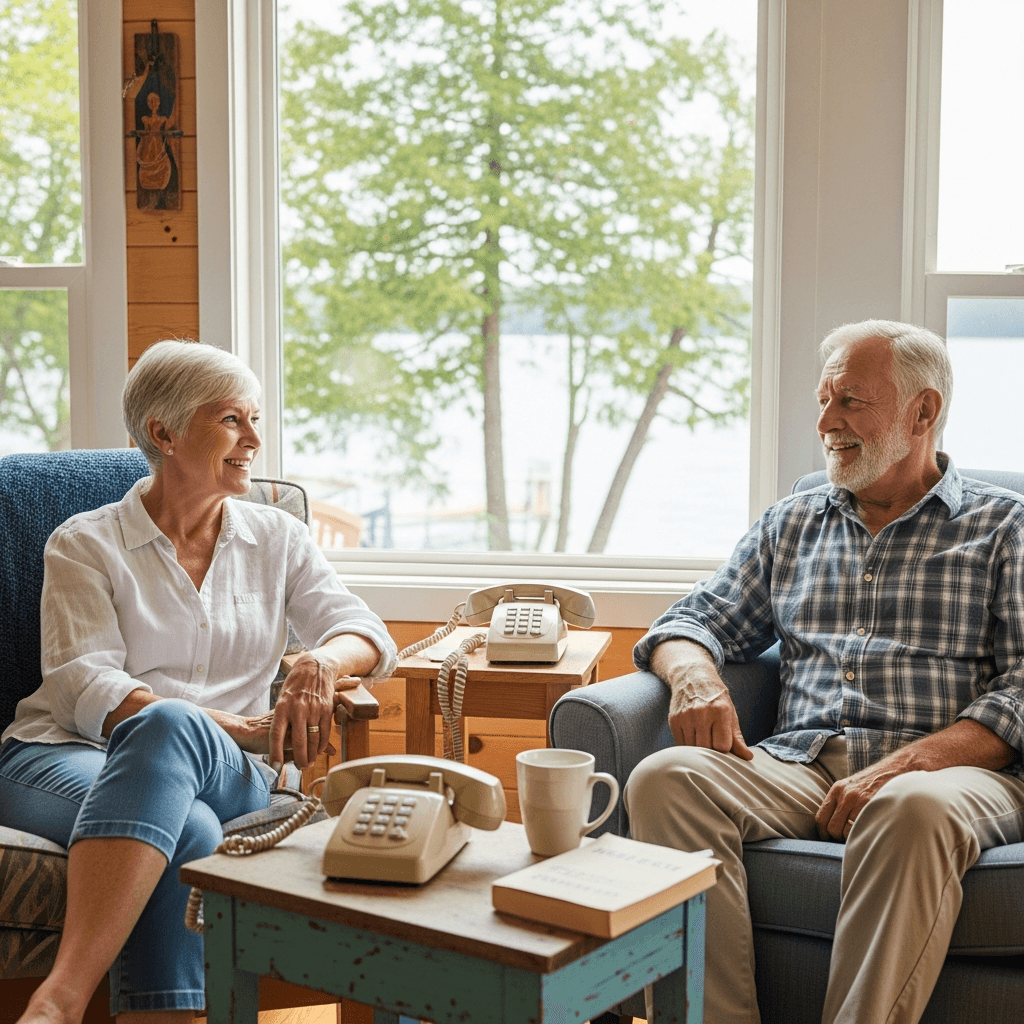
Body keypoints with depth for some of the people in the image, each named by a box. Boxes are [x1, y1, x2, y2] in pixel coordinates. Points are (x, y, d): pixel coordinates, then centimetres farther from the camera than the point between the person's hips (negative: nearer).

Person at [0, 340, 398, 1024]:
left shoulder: (278, 539, 18)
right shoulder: (85, 545, 7)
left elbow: (364, 630, 10)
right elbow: (83, 685, -7)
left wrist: (322, 662, -17)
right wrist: (239, 728, -20)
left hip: (223, 775, 2)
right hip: (67, 756, -1)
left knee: (168, 727, -37)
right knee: (186, 832, -38)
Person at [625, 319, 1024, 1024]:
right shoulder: (792, 524, 24)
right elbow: (696, 622, 22)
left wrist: (906, 763, -17)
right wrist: (694, 673, -4)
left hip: (948, 772, -3)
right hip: (801, 769, 4)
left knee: (915, 807, -40)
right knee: (666, 778, -26)